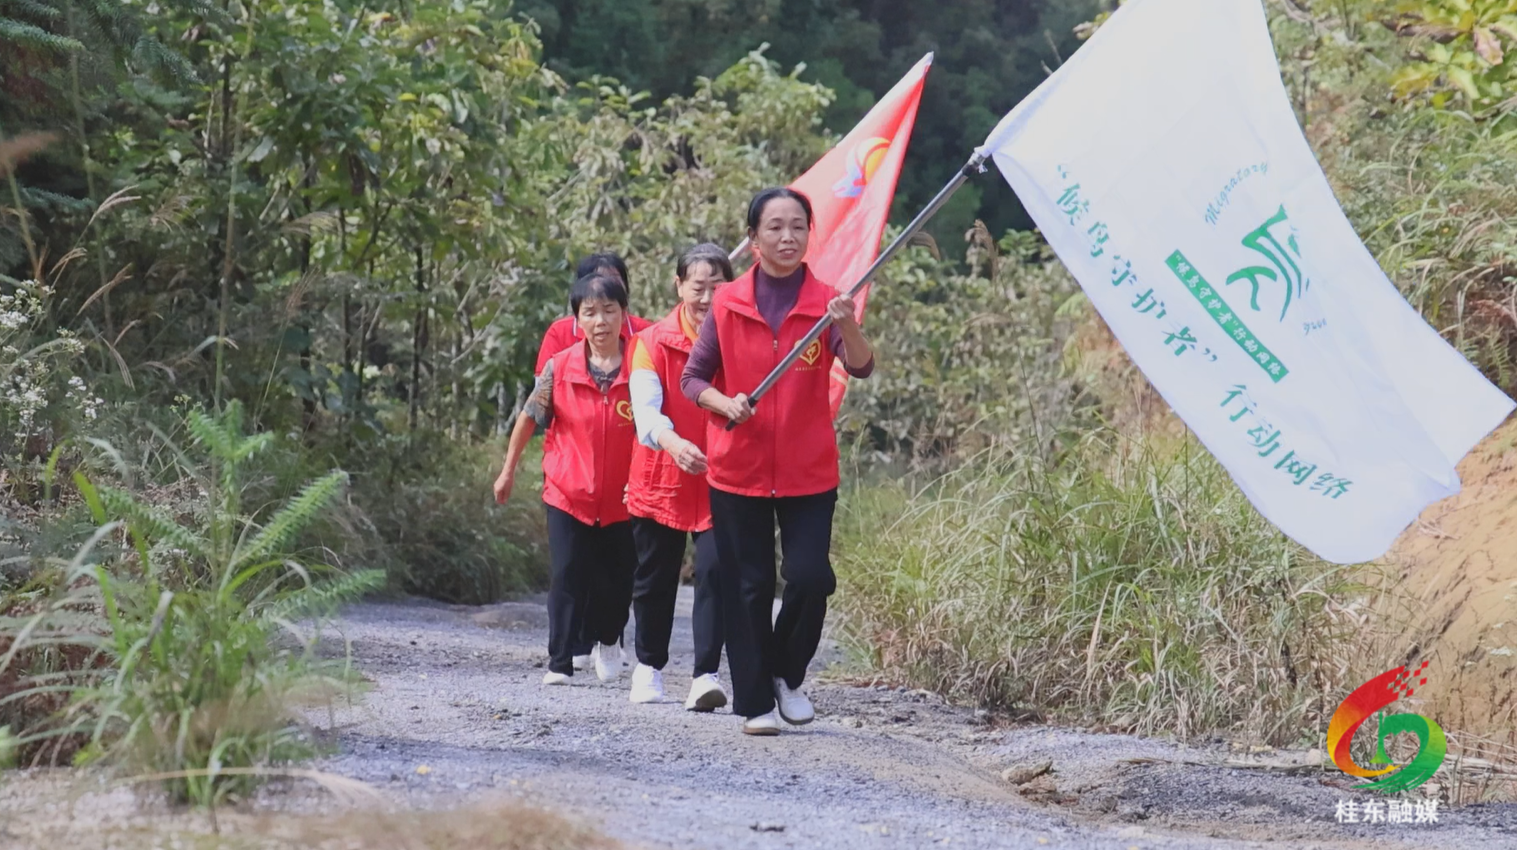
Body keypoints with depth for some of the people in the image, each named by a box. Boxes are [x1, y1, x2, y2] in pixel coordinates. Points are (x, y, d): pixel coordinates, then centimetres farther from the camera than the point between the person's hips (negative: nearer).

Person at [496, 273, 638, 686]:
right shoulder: (560, 368, -8)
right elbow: (529, 418, 6)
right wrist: (508, 472, 12)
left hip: (622, 500, 1)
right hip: (568, 495, -1)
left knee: (619, 580, 11)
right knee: (567, 578, -5)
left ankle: (607, 641, 39)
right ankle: (559, 663, 0)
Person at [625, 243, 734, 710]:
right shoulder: (653, 343, -4)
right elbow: (645, 408, -18)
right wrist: (671, 441, -38)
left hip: (721, 482, 0)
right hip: (662, 479, 1)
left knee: (715, 572, -14)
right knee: (655, 578, 12)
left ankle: (706, 675, -14)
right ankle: (649, 666, 32)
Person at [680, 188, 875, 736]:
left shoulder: (825, 302, -2)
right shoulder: (726, 305, 0)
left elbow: (861, 368, -17)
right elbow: (692, 379, 5)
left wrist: (848, 326, -37)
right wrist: (725, 404, -16)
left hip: (808, 472, 0)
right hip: (738, 470, 0)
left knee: (810, 577, -9)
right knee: (748, 587, 4)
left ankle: (787, 674, 16)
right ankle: (754, 703, 14)